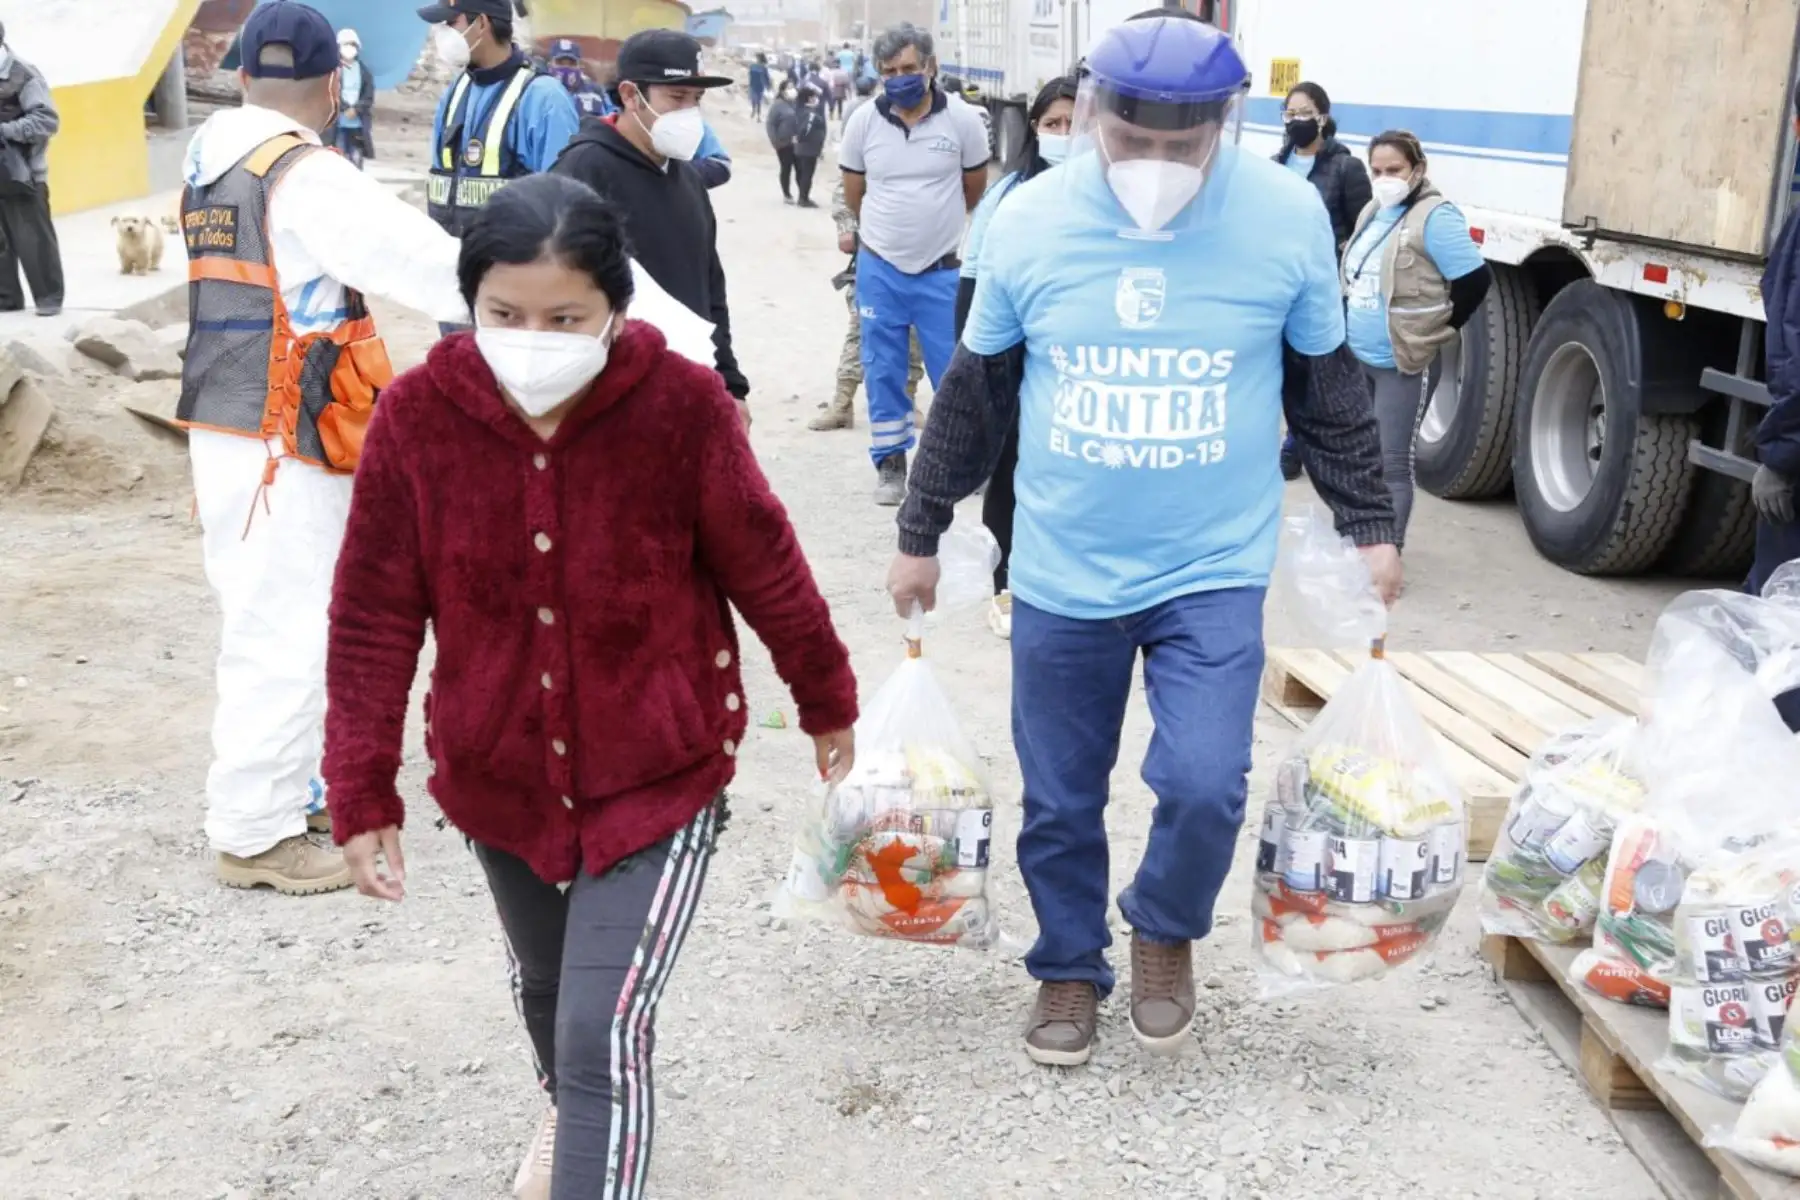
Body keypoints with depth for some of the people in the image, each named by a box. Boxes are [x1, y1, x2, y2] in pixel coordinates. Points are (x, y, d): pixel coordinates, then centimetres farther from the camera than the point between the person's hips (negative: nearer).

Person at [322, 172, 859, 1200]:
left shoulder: (682, 406, -22)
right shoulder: (419, 413, -16)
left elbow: (767, 570, -8)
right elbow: (374, 616, -8)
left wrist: (827, 700, 6)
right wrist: (363, 792, -7)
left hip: (657, 778, -4)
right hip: (496, 776, 4)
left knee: (605, 1032, -11)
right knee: (545, 987, 28)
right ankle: (570, 1117, 61)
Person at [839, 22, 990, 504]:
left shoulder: (962, 120, -9)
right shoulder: (863, 122, -5)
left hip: (942, 271, -1)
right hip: (879, 270, 1)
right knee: (882, 371, 8)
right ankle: (890, 462, 20)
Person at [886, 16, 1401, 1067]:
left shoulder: (1289, 216, -9)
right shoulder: (1030, 220, -7)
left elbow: (1332, 384, 5)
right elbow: (975, 392, 5)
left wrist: (1370, 524, 9)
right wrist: (922, 532, 10)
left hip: (1215, 572, -1)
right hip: (1060, 576, 1)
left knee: (1205, 786, -12)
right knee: (1059, 803, 10)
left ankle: (1166, 932, 20)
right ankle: (1069, 967, 36)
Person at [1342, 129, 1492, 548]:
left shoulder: (1435, 217, -15)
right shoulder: (1373, 212, 11)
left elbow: (1476, 278, -18)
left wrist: (1439, 330, -8)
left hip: (1403, 362, -8)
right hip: (1358, 357, 8)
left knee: (1392, 461, -4)